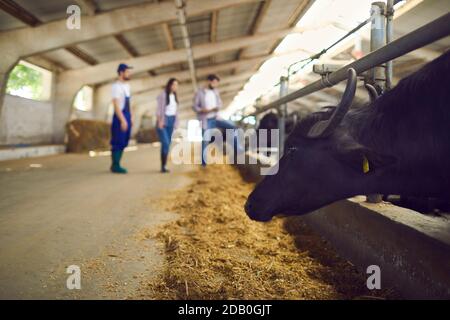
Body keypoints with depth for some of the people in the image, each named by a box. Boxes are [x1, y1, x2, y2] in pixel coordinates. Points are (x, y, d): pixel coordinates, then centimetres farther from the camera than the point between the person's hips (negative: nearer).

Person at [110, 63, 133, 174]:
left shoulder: (127, 85, 14)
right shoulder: (116, 86, -13)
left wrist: (130, 118, 15)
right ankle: (115, 166, 6)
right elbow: (116, 105, -19)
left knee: (123, 142, 12)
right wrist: (122, 120, -23)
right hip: (120, 116, -9)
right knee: (118, 142, -3)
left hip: (127, 115, 9)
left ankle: (116, 165, 22)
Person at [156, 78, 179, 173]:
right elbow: (159, 110, -11)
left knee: (168, 144, 6)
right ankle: (163, 166, -9)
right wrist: (160, 121, -17)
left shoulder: (174, 96, 11)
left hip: (171, 122, 7)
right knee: (165, 143, -16)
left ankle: (164, 166, 11)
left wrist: (175, 123, 11)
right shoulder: (163, 95, -9)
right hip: (163, 122, -7)